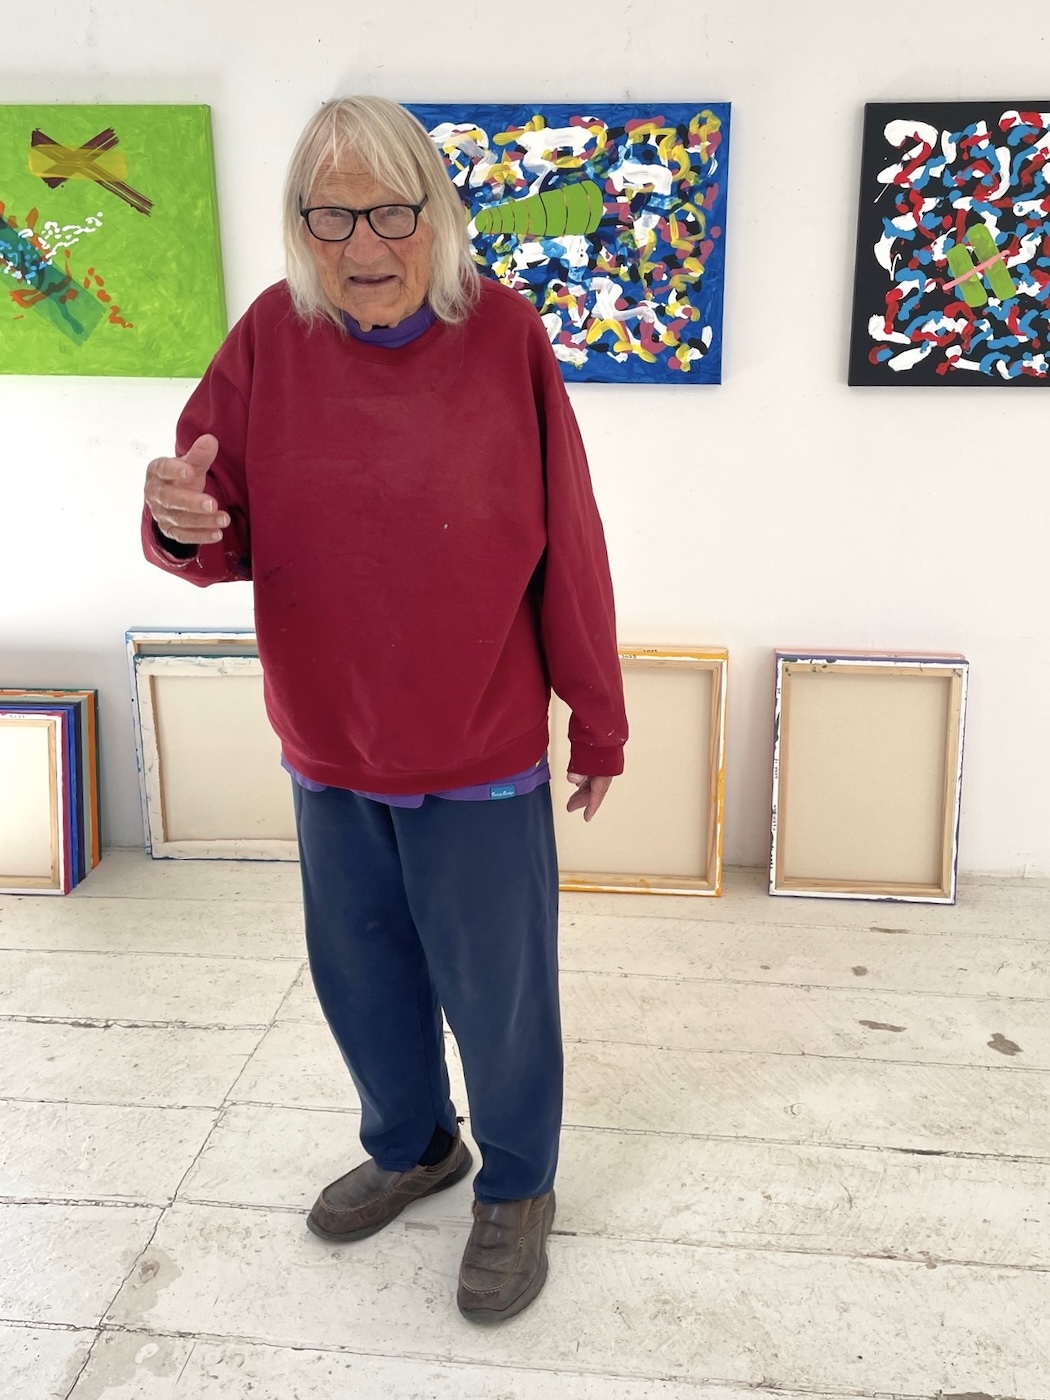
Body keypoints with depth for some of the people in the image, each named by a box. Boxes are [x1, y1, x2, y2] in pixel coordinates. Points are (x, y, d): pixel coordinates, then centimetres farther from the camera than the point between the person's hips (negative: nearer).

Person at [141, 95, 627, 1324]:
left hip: (481, 758, -3)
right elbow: (230, 538, 0)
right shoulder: (271, 338, -4)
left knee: (497, 993, 12)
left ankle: (517, 1186, 40)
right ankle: (412, 1146, 50)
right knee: (360, 978, 21)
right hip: (328, 753, 4)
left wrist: (597, 721, -2)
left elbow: (567, 549, -8)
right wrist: (183, 524, -25)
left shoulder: (503, 335, -12)